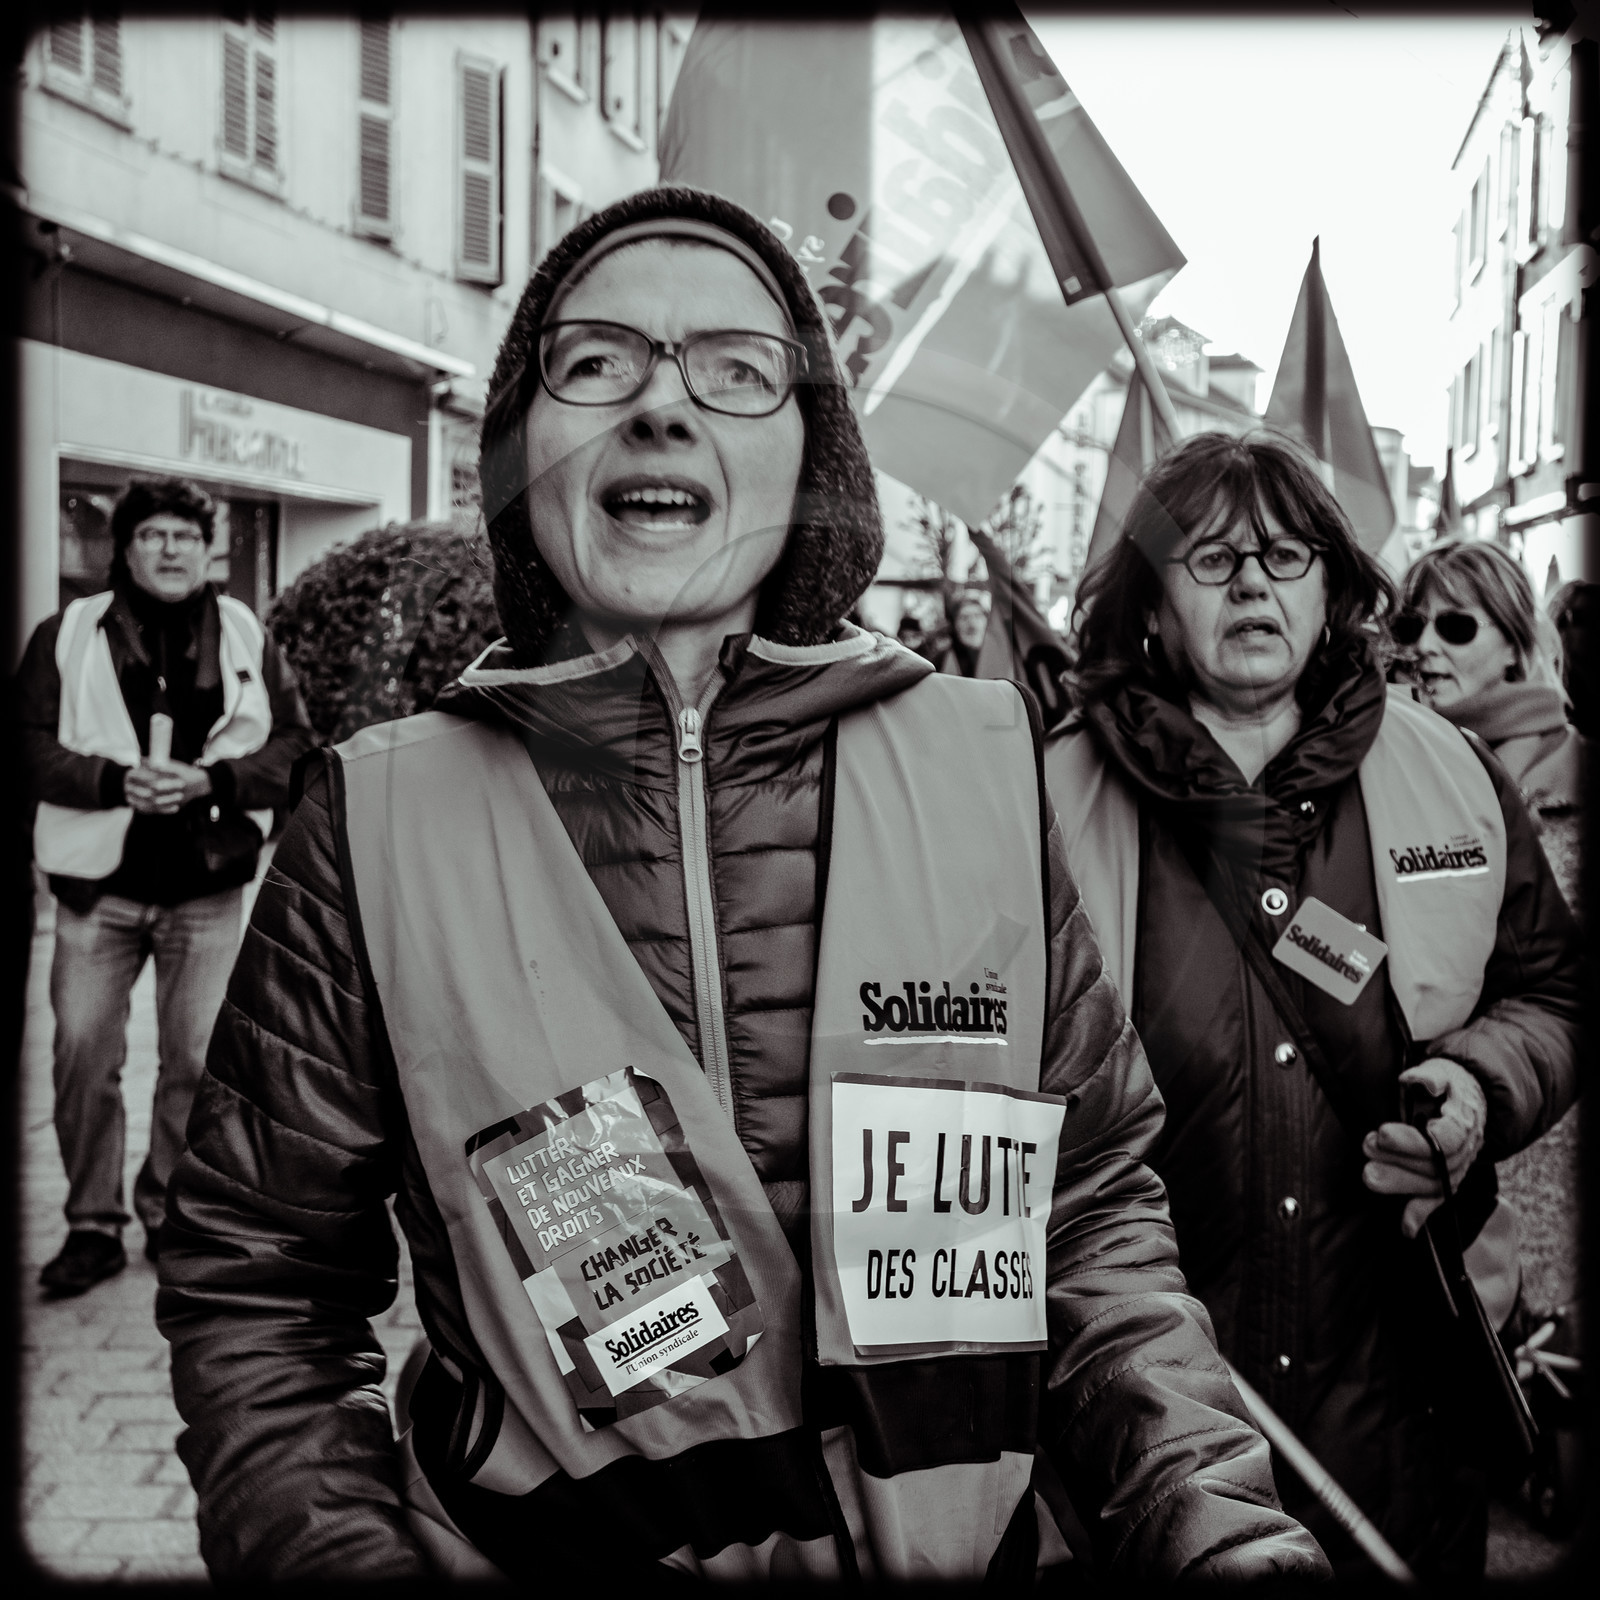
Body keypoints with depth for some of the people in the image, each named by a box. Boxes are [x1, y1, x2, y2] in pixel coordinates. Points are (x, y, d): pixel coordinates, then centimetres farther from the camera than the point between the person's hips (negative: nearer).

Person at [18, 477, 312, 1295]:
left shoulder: (246, 638, 6)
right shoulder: (68, 635, 4)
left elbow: (295, 745, 3)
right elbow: (31, 745, -1)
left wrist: (211, 779, -13)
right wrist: (117, 779, -17)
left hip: (205, 888, 1)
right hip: (99, 885, 0)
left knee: (195, 1059, 5)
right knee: (83, 1054, 0)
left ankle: (170, 1212, 23)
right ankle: (93, 1224, 14)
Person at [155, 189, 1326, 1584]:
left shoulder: (980, 766, -8)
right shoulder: (381, 821, -11)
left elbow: (1093, 1210, -1)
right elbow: (255, 1293, -4)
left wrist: (1221, 1532, -13)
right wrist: (348, 1549, -18)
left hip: (966, 1545, 2)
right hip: (527, 1547, -1)